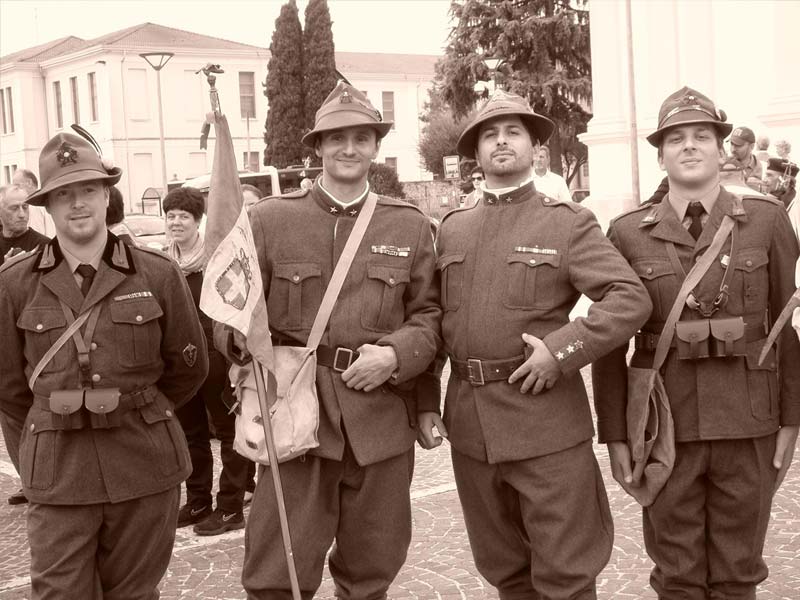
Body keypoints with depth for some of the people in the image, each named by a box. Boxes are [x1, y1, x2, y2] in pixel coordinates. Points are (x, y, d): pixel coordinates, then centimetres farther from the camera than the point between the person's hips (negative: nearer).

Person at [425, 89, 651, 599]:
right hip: (469, 424, 4)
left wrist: (561, 350, -20)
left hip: (547, 420, -4)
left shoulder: (568, 222, -2)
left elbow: (631, 299, -11)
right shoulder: (452, 229, 12)